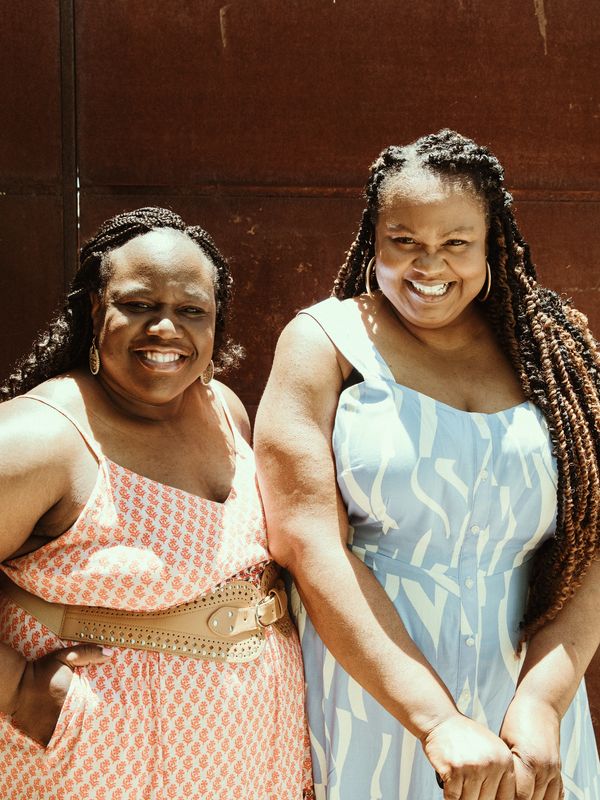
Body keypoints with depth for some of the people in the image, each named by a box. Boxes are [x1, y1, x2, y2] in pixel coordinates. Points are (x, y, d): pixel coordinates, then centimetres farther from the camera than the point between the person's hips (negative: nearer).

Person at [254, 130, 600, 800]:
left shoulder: (546, 349, 2)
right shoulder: (324, 343, -6)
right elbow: (307, 542, -15)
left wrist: (542, 703, -16)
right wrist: (438, 723, -20)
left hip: (520, 696, 3)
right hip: (363, 693, -2)